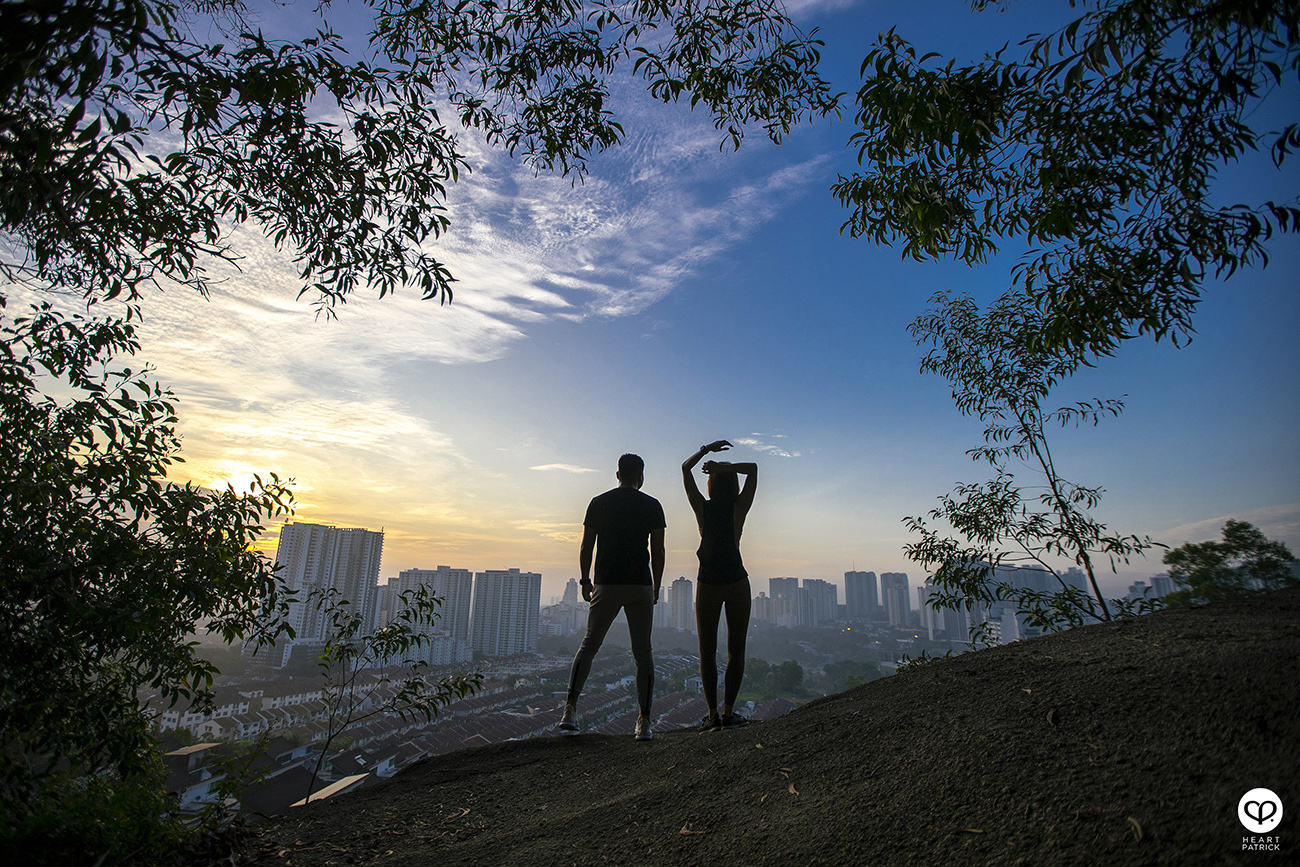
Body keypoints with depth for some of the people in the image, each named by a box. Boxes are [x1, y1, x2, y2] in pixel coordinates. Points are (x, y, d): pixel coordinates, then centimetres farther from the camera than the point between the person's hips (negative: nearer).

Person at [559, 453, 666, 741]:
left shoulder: (599, 503, 4)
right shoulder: (652, 506, 2)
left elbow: (586, 548, 4)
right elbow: (658, 552, 0)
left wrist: (585, 581, 16)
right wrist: (656, 588, 11)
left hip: (606, 586, 1)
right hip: (640, 587, 0)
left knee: (588, 645, 13)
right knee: (642, 653, 8)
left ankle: (570, 709, 1)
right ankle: (644, 722, 6)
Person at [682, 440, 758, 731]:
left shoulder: (702, 508, -7)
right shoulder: (739, 509, -9)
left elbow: (685, 468, 2)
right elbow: (753, 468, -4)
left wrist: (707, 449, 0)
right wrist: (725, 467, -13)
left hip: (707, 585, 0)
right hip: (737, 583, 0)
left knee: (707, 651, 8)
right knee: (736, 650, 10)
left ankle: (713, 713, 2)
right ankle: (728, 711, 5)